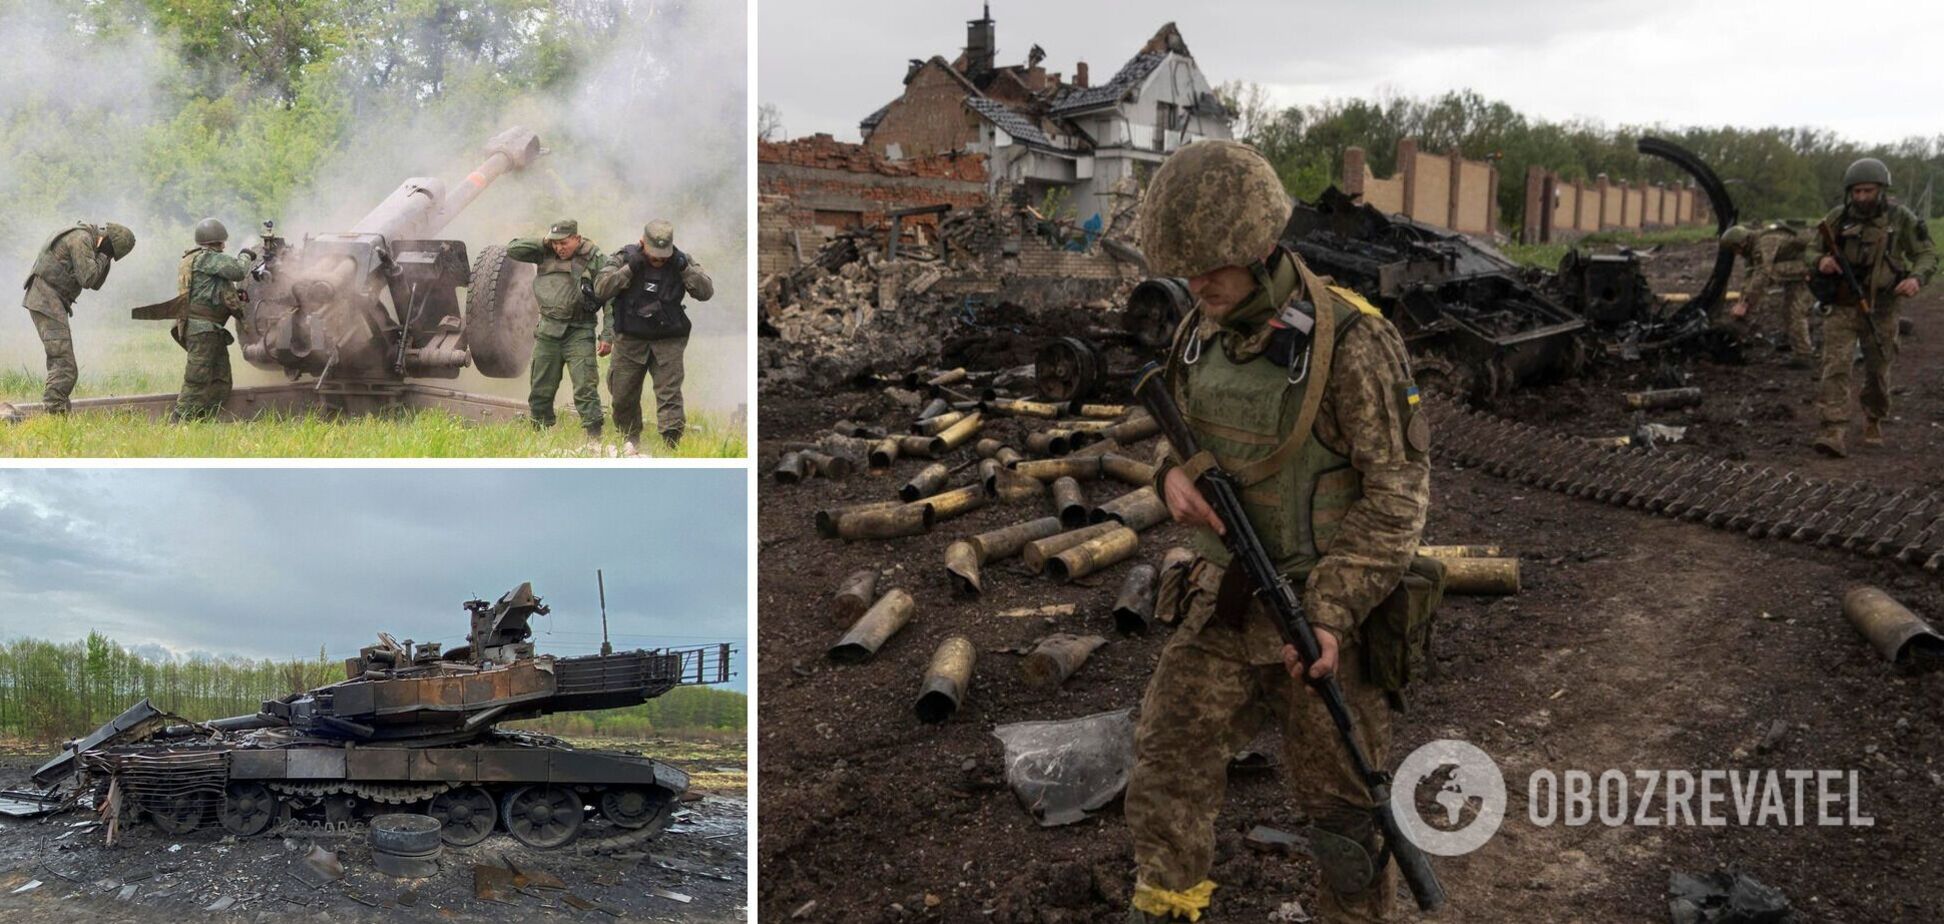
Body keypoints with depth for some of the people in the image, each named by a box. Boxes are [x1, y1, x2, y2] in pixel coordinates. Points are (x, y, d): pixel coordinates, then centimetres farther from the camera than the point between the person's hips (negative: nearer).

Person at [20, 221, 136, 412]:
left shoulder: (85, 240, 17)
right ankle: (54, 410, -17)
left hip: (49, 302, 10)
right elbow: (87, 278, -20)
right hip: (46, 301, -10)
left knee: (61, 362, 13)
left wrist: (104, 260, 5)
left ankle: (57, 411, 16)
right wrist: (102, 257, -8)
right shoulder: (81, 239, -14)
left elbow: (95, 284, 18)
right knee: (64, 364, -14)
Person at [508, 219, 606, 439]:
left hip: (579, 332, -4)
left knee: (585, 386, -12)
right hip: (548, 330, 4)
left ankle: (594, 435, -11)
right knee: (540, 388, 10)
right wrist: (543, 242, -3)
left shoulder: (593, 257, -5)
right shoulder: (546, 253, 7)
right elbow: (512, 249, 7)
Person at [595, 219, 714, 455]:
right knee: (623, 394, 9)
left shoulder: (681, 261, -1)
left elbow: (706, 291, -8)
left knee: (669, 394, -9)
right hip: (630, 340, 1)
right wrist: (630, 268, -21)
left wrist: (684, 268, -19)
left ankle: (671, 444, -10)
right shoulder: (624, 258, -4)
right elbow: (600, 289, -13)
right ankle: (631, 439, 31)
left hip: (668, 341, -1)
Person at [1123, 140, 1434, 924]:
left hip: (1329, 603, -6)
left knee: (1341, 801, 8)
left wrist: (1332, 615, -25)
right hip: (1229, 596, 6)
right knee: (1167, 755, 5)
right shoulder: (1200, 334, 0)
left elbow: (1397, 490, -18)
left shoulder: (1350, 342, -20)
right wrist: (1174, 472, -9)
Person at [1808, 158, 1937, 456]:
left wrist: (1917, 278, -23)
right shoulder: (1837, 218, -1)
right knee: (1835, 367, -14)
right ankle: (1835, 433, -20)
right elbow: (1812, 253, 10)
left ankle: (1873, 422, 37)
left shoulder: (1901, 219, -4)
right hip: (1842, 308, 0)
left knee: (1878, 370, 13)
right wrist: (1821, 261, -15)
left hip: (1881, 309, 0)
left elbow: (1927, 255, -1)